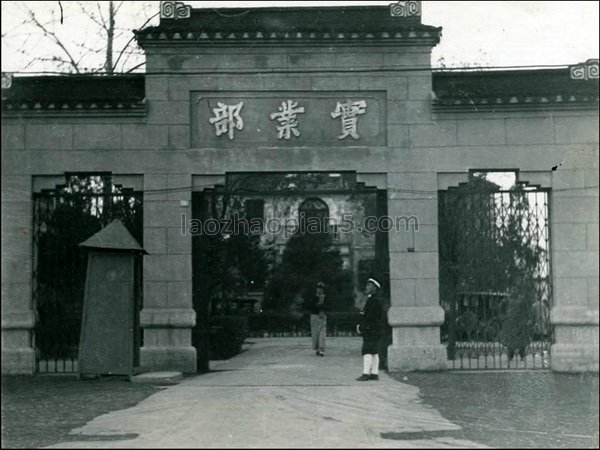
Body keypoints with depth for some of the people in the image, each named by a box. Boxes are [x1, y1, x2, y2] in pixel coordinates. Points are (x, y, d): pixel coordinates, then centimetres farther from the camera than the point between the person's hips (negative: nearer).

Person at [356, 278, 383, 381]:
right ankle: (374, 373, 10)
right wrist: (361, 326, 11)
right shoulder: (373, 299, 19)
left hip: (371, 331, -10)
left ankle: (366, 373, -14)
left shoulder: (374, 300, -15)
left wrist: (361, 327, -15)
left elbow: (371, 317, -21)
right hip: (372, 331, 10)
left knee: (367, 351, -12)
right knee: (374, 352, 9)